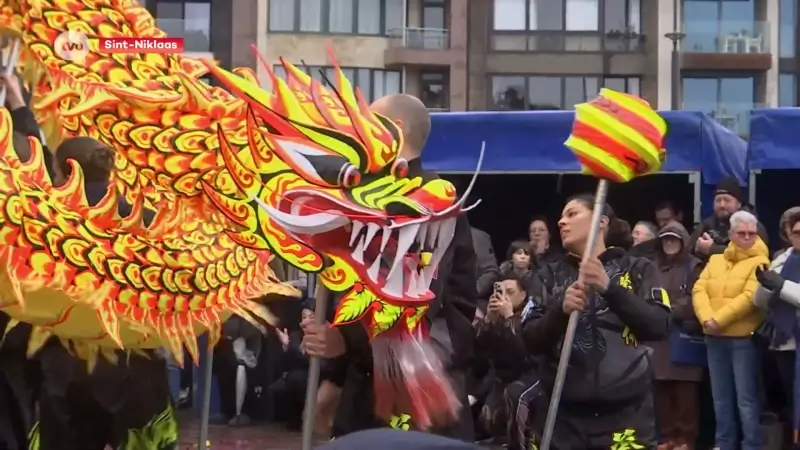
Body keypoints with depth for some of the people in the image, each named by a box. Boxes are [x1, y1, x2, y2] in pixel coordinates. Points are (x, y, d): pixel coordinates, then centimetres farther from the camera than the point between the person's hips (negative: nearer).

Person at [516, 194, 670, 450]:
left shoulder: (637, 269, 6)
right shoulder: (551, 275, 11)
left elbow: (659, 328, -7)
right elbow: (530, 341, 4)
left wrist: (609, 288, -16)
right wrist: (561, 310, -14)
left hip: (625, 412, -2)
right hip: (560, 413, 2)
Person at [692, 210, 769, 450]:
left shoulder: (759, 262, -3)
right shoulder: (715, 260, 14)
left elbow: (750, 297, -16)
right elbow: (699, 290, 3)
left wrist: (719, 319, -17)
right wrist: (706, 318, -14)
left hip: (744, 338, -6)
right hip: (714, 338, 6)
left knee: (746, 399, -4)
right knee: (721, 398, 13)